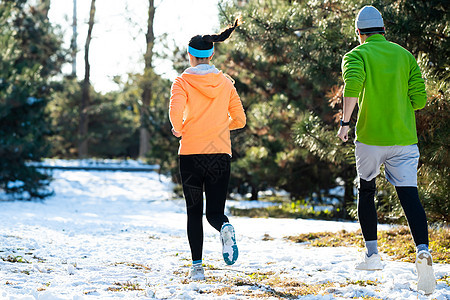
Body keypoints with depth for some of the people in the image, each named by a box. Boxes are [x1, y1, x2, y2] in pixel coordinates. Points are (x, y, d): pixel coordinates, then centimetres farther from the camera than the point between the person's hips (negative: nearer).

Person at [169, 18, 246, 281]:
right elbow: (240, 120, 9)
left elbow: (176, 112, -18)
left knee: (194, 211, 11)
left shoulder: (183, 82, -2)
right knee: (215, 211, 7)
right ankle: (225, 227, -29)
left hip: (191, 153, -2)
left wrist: (179, 130, 2)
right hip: (221, 153, 2)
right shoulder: (226, 82, 7)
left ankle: (197, 266, 3)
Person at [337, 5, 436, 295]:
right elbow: (419, 98, 5)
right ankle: (423, 250, -29)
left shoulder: (357, 55, 1)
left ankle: (372, 254, 18)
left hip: (370, 137, -1)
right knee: (409, 194, -6)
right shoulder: (404, 55, 11)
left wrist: (345, 122, -16)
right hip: (404, 138, 1)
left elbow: (353, 85, -20)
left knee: (366, 191, 19)